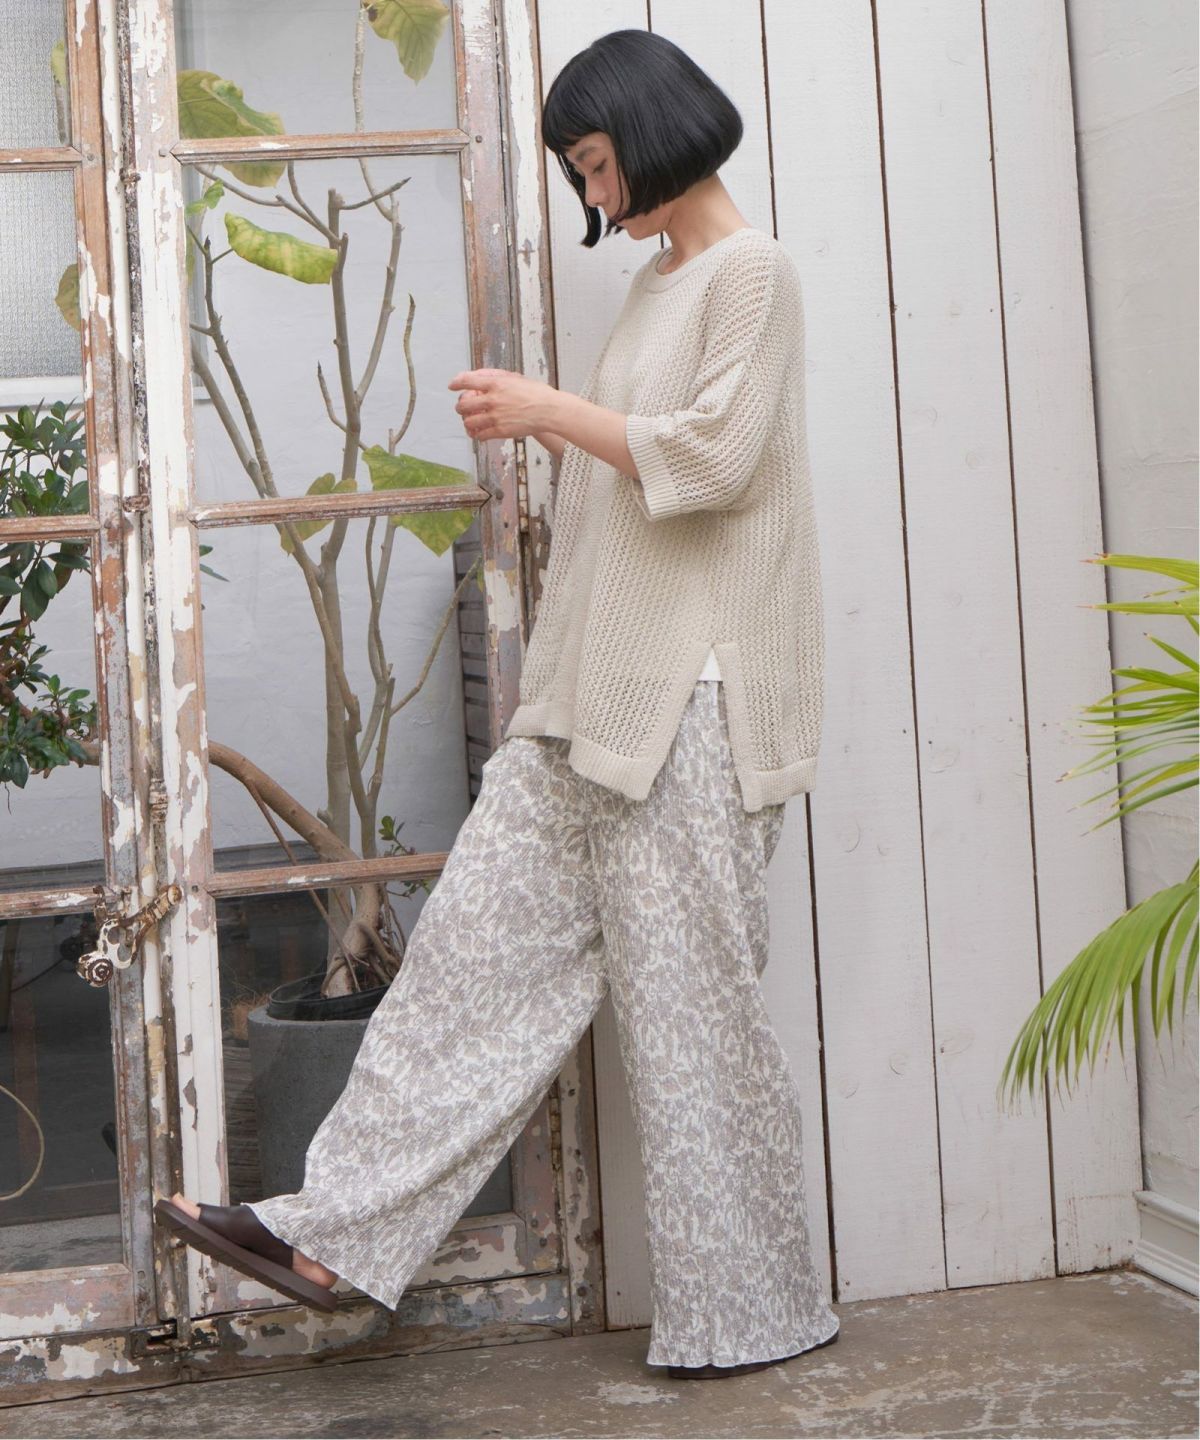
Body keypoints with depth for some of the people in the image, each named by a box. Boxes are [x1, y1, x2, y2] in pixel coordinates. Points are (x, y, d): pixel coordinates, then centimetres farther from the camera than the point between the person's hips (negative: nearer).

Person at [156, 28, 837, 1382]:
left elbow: (713, 455, -16)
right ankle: (338, 1231, 4)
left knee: (689, 995, -3)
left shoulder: (752, 273, -5)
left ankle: (749, 1307, 10)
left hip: (690, 694, -9)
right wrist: (544, 433, 12)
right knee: (479, 942, 3)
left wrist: (551, 407, -10)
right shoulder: (656, 282, 22)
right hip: (592, 689, 9)